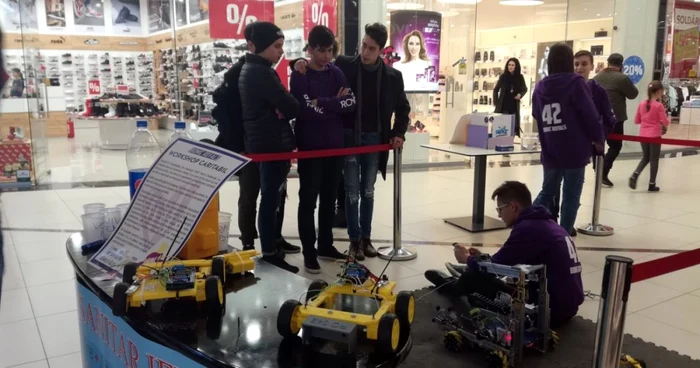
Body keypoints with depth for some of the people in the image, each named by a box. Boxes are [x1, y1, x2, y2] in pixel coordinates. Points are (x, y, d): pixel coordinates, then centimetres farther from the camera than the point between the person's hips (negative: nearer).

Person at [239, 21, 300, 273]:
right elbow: (292, 107, -19)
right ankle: (270, 256, 2)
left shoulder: (249, 69, 14)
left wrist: (279, 109, 1)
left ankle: (271, 248, 26)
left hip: (260, 142, 10)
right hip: (272, 143, -10)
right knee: (271, 199, -5)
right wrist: (285, 109, 1)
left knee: (270, 198, 16)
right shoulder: (261, 73, -18)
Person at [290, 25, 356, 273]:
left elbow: (351, 103, -4)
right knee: (308, 200, 1)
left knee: (329, 199, 13)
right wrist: (335, 103, -11)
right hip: (310, 147, -5)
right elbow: (305, 109, -19)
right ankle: (309, 253, 10)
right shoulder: (299, 76, -6)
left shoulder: (336, 73, 8)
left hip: (335, 146, 5)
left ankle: (326, 246, 26)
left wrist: (323, 103, -17)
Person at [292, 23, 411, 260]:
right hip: (349, 138, -1)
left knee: (368, 192, 11)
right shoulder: (344, 66, -6)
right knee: (352, 192, 2)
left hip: (374, 139, 2)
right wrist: (300, 62, -19)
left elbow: (402, 107, 10)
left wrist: (399, 133, -2)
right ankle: (354, 240, 14)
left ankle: (366, 237, 23)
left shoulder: (392, 76, -2)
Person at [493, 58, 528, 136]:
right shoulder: (503, 76, -3)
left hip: (514, 105, 2)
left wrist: (520, 94, -9)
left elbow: (525, 89, 12)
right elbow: (496, 90, 6)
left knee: (514, 124, 4)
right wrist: (496, 102, -2)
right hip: (503, 105, -1)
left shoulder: (520, 77, 0)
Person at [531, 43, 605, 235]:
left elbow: (537, 116, 10)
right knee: (571, 197, 3)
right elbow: (590, 115, -9)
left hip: (550, 152, 5)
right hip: (574, 151, -5)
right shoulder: (576, 83, -7)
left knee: (547, 192, 19)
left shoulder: (540, 87, 6)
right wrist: (598, 139, 2)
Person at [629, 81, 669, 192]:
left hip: (643, 135, 5)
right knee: (654, 159, 6)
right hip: (654, 135, -5)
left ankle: (634, 175, -4)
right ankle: (652, 184, 11)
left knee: (646, 158, 17)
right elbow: (666, 122, -10)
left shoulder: (641, 104, 2)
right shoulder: (659, 105, -12)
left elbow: (636, 121, 10)